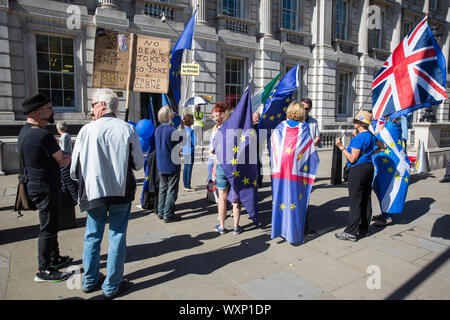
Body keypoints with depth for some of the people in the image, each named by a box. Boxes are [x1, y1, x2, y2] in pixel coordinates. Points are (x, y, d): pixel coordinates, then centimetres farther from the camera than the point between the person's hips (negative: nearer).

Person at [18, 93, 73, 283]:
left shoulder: (25, 131, 10)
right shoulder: (42, 135, -23)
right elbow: (63, 162, -15)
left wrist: (63, 156, 0)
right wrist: (69, 156, 4)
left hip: (36, 186, 10)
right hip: (46, 188, -10)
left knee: (50, 226, 21)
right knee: (48, 228, 1)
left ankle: (54, 258, 36)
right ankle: (43, 271, 13)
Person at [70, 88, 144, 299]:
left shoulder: (87, 130, -8)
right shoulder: (128, 129, -8)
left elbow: (74, 168, -3)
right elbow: (138, 164, -2)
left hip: (94, 192, 1)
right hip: (122, 191, 0)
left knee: (92, 236, 17)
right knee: (117, 237, 10)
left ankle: (90, 281, 33)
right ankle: (111, 286, 20)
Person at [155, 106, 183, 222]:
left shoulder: (158, 129, 4)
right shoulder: (171, 130, -20)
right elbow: (182, 142, -7)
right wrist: (182, 127, 1)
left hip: (161, 165, 7)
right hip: (172, 165, -7)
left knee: (163, 189, 17)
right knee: (172, 190, 2)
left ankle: (161, 212, 25)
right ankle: (168, 214, 8)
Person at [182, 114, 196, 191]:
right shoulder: (191, 131, -15)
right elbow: (193, 143, -16)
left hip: (184, 151, 7)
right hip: (190, 151, -7)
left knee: (185, 167, 13)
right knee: (189, 168, -1)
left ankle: (185, 185, 21)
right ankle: (188, 186, 3)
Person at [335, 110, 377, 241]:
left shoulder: (358, 138, -18)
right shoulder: (370, 136, 10)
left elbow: (353, 159, -19)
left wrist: (341, 147, -13)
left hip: (358, 169, -10)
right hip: (369, 167, 10)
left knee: (355, 201, -5)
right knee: (366, 200, 14)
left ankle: (351, 232, 0)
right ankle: (364, 228, 24)